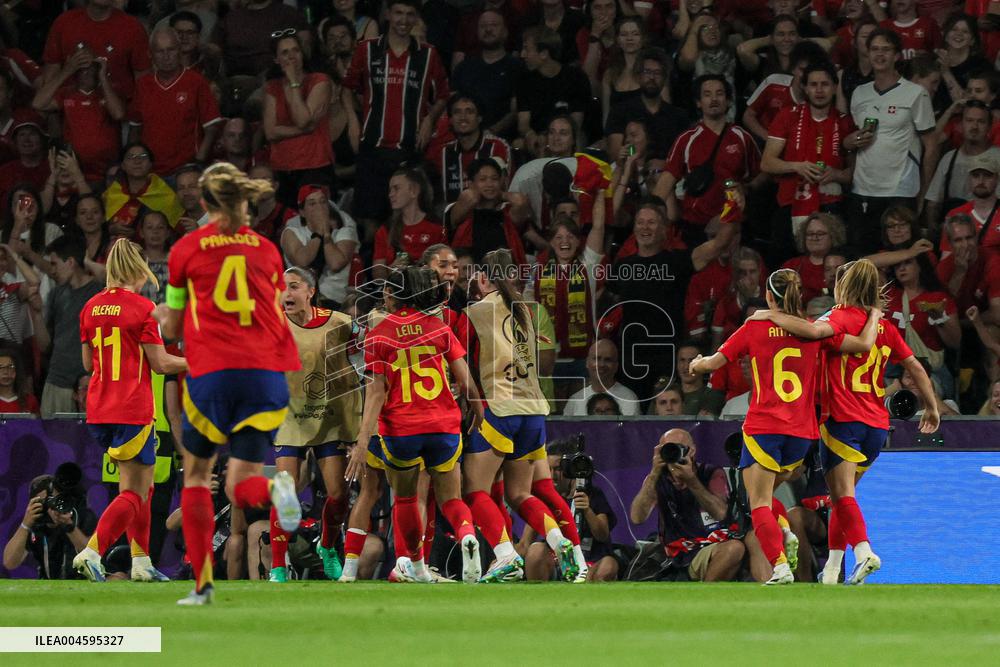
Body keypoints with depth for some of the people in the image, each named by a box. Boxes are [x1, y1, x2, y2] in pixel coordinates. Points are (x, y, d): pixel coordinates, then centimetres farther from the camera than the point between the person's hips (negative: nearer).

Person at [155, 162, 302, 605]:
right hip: (267, 372, 2)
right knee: (239, 487, 4)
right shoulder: (266, 250, 13)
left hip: (211, 373, -2)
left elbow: (172, 329, 13)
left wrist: (161, 315, 35)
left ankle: (203, 583, 8)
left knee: (196, 474, 17)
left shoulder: (186, 249, 5)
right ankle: (274, 488, -33)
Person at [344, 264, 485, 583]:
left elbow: (377, 390, -10)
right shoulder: (438, 327, 4)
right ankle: (467, 535, -22)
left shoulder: (378, 335, -3)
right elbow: (465, 380, 2)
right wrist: (479, 410, 20)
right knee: (450, 499, 10)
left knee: (404, 497, 21)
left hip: (399, 429, -2)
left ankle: (417, 567, 30)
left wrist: (363, 440, -12)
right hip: (444, 426, 2)